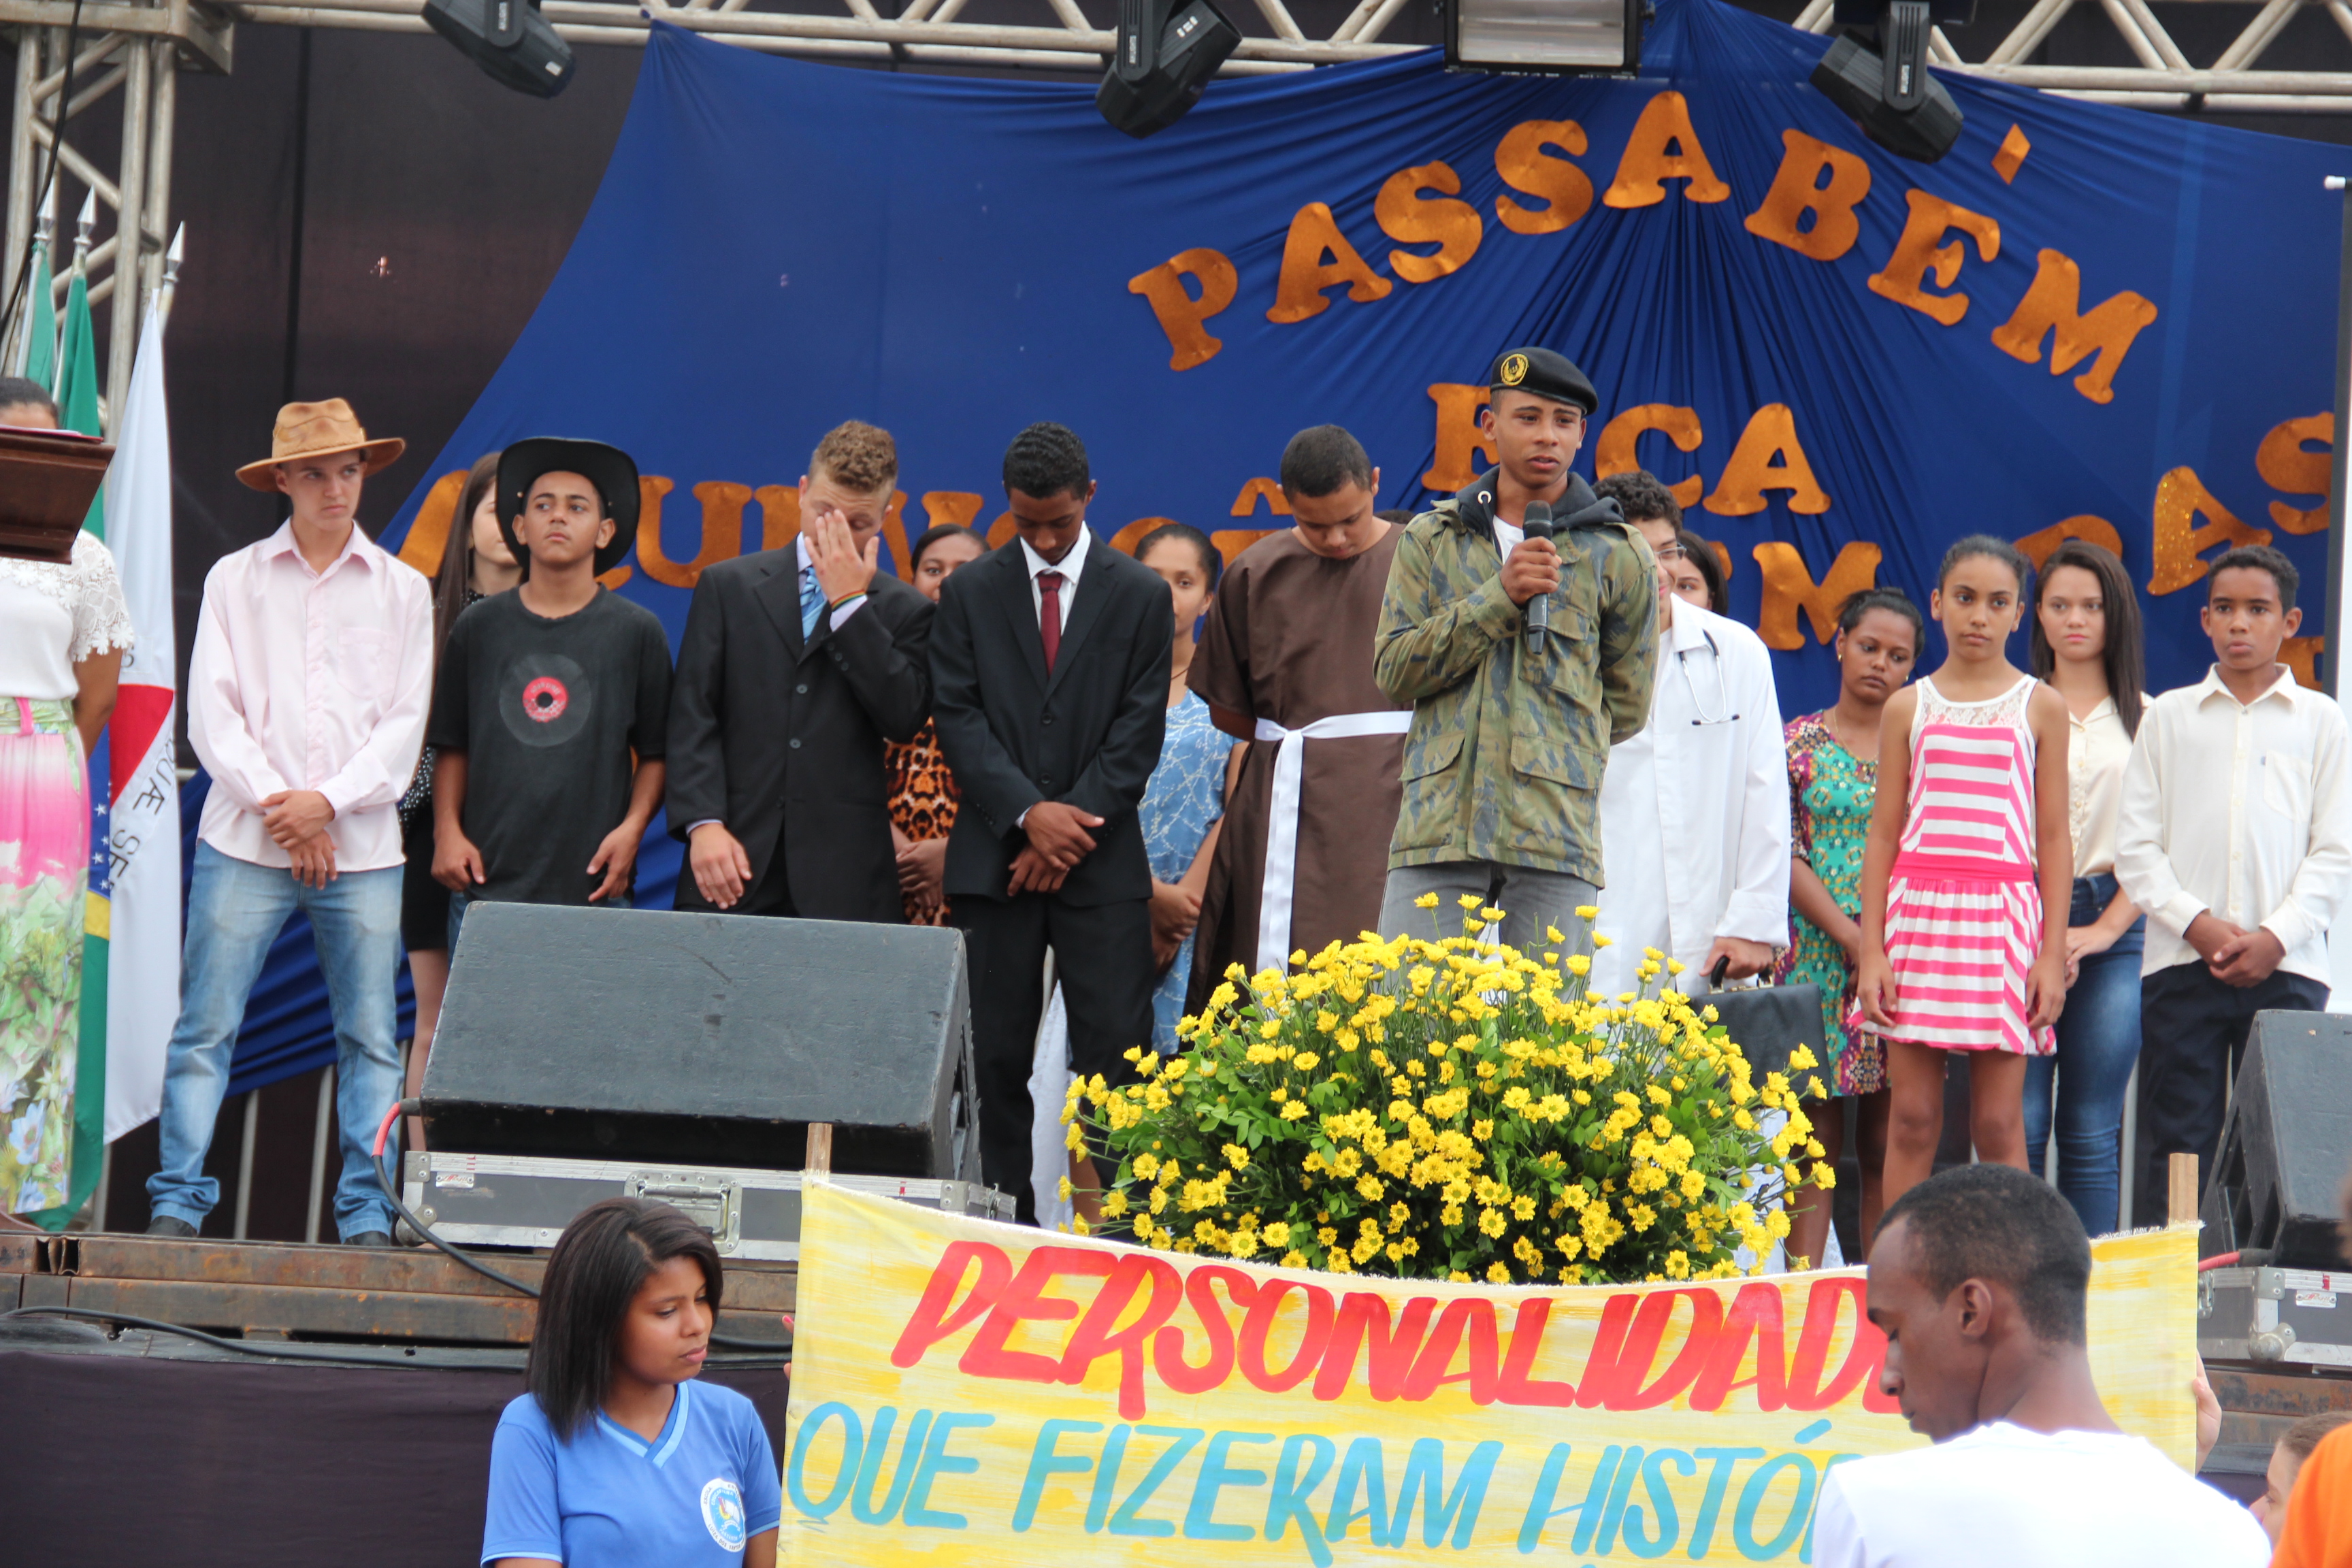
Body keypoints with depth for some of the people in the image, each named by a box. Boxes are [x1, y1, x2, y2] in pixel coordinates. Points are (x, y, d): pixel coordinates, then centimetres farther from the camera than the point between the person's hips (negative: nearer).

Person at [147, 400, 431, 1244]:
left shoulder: (402, 589, 12)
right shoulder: (235, 580, 10)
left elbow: (406, 724, 5)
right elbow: (212, 710, 3)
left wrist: (327, 802, -7)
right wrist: (275, 805, -7)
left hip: (362, 846, 1)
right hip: (244, 841, -1)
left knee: (370, 1035, -1)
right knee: (205, 1026, -6)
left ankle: (367, 1214, 2)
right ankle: (177, 1200, -3)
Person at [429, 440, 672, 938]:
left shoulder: (637, 631, 6)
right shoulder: (478, 628, 9)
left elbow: (657, 753, 8)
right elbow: (451, 747, 14)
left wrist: (632, 827, -6)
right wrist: (446, 831, 3)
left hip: (593, 888, -1)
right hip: (488, 881, 1)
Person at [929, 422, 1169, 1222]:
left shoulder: (1140, 596, 8)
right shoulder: (970, 592, 10)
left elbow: (1140, 728, 2)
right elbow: (957, 714, 2)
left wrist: (1073, 826, -8)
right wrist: (1028, 812, -11)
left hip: (1102, 857, -1)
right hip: (995, 855, 1)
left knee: (1115, 1047, -7)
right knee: (997, 1056, 1)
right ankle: (1005, 1216, 5)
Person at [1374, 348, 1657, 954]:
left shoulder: (1618, 556, 9)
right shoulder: (1430, 539, 13)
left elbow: (1626, 707, 15)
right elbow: (1393, 670, 3)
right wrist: (1499, 597, -6)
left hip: (1557, 832, -1)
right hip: (1438, 823, 1)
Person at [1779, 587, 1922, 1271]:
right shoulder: (1799, 743, 6)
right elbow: (1784, 856, -1)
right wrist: (1850, 935, -11)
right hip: (1820, 955, -1)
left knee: (1889, 1146, 1)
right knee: (1816, 1142, -4)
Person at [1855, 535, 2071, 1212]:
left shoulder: (2041, 707, 7)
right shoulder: (1908, 708, 10)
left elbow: (2054, 838, 5)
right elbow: (1883, 833, 9)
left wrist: (2053, 953, -2)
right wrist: (1871, 950, 1)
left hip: (2005, 915, -1)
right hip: (1918, 909, 1)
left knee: (1999, 1124, -1)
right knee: (1911, 1118, 0)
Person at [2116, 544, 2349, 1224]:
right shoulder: (2168, 716, 11)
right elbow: (2136, 845, 5)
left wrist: (2275, 937, -9)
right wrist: (2198, 924, -9)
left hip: (2286, 966, 0)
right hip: (2180, 963, 0)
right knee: (2175, 1145, -2)